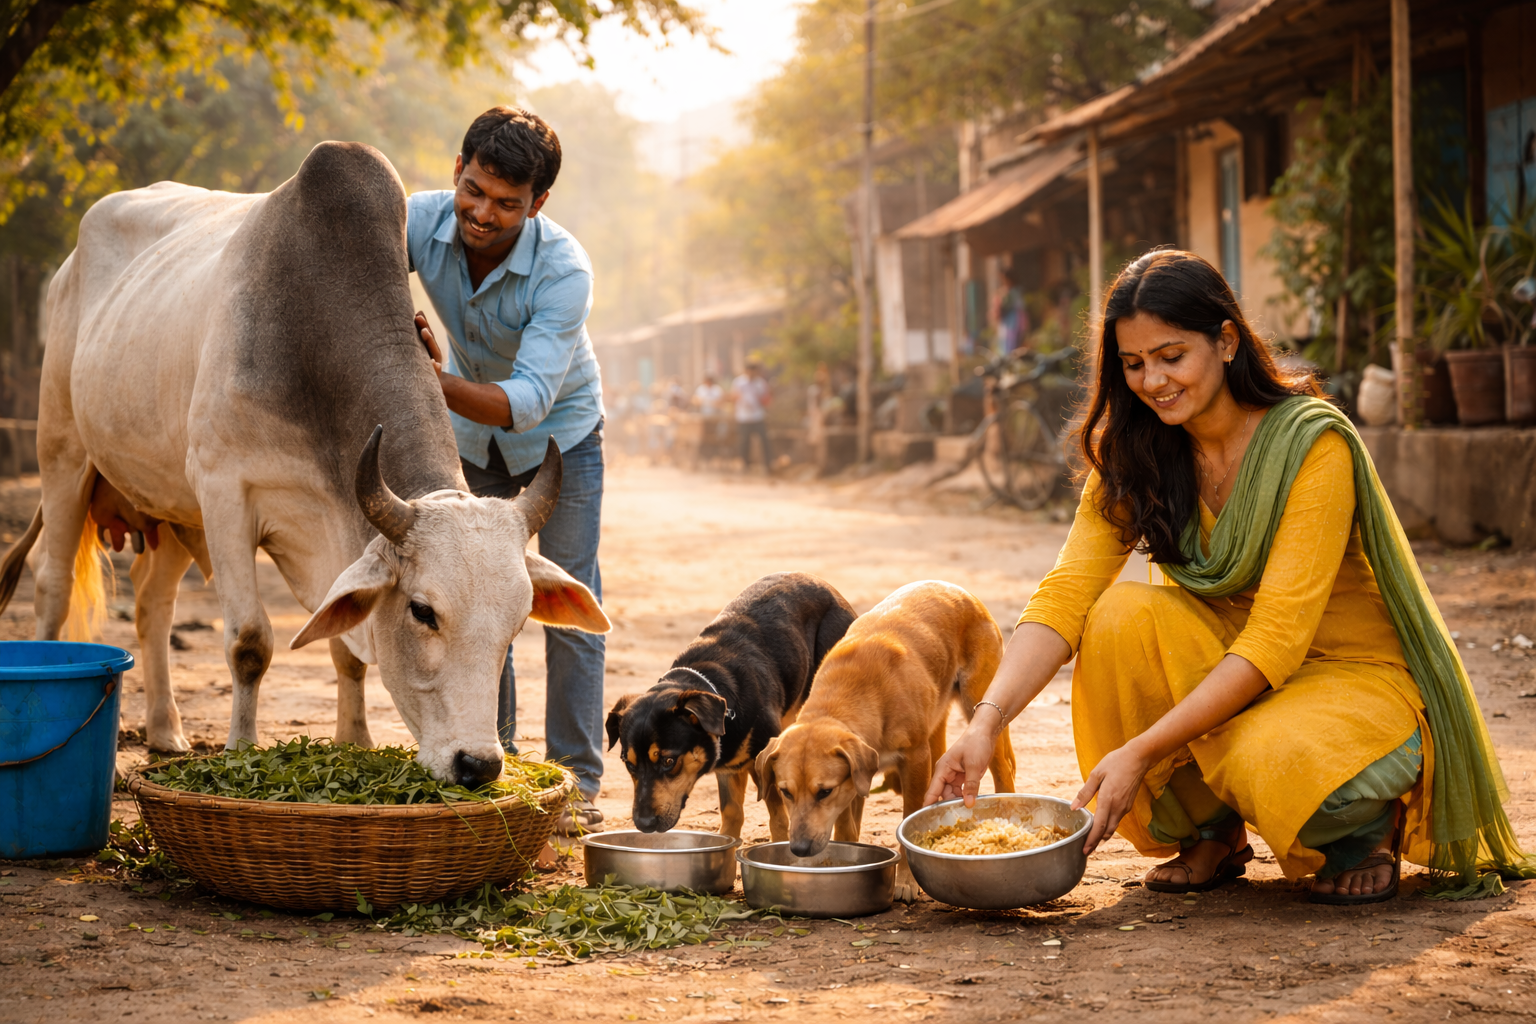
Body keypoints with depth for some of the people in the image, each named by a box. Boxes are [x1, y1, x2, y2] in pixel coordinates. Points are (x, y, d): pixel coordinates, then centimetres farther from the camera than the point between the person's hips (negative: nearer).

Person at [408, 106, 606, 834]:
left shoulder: (564, 271, -35)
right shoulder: (422, 221, -25)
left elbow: (530, 399, -42)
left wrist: (440, 383, -56)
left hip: (558, 431, -3)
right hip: (472, 434, 4)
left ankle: (576, 782, 7)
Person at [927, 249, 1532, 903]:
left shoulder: (1312, 444, -22)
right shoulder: (1132, 454, -4)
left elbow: (1277, 636, -27)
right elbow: (1065, 595, -14)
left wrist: (1141, 751, -33)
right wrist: (987, 723, -30)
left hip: (1355, 676, -5)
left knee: (1271, 759, -37)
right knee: (1121, 615, -23)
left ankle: (1369, 824, 0)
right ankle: (1212, 832, -3)